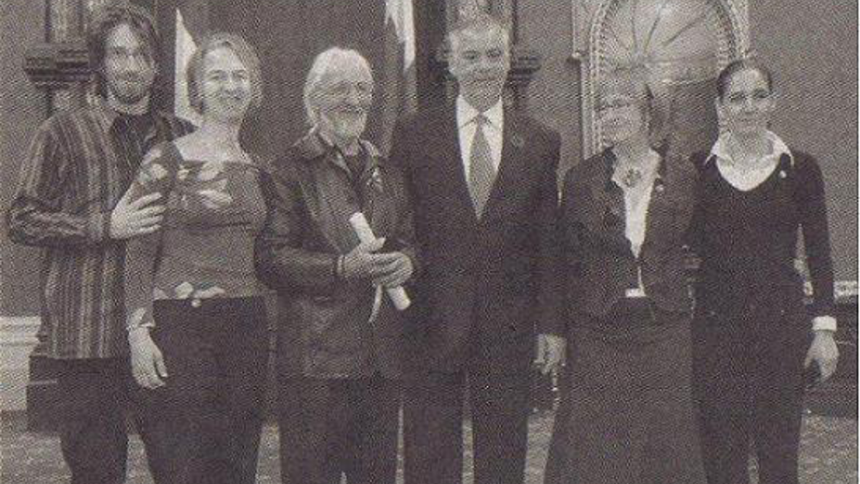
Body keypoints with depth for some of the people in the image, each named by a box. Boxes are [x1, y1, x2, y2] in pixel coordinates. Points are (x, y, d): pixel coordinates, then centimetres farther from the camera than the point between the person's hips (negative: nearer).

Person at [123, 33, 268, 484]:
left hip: (248, 327, 5)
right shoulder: (165, 160, -3)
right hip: (180, 324, -5)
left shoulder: (256, 167, 12)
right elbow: (138, 252, -5)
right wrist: (138, 331, -12)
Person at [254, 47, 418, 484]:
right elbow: (271, 258, -9)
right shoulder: (290, 169, -2)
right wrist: (342, 267, -20)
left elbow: (408, 238, 21)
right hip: (315, 354, -5)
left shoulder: (385, 170, 17)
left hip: (383, 354, 6)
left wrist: (406, 261, -3)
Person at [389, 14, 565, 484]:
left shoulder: (539, 142, 6)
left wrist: (551, 324, 2)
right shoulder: (413, 135, 2)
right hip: (429, 323, -1)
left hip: (507, 326, 1)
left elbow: (547, 244, 6)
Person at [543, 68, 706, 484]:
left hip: (664, 330, 1)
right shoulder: (581, 180, 2)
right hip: (597, 334, 0)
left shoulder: (682, 178, 2)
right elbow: (568, 262, 4)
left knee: (665, 449, 7)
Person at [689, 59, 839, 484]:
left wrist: (824, 327, -2)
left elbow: (819, 253, 4)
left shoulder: (800, 168, 3)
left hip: (783, 321, 0)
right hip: (716, 324, 0)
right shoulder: (698, 168, 3)